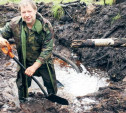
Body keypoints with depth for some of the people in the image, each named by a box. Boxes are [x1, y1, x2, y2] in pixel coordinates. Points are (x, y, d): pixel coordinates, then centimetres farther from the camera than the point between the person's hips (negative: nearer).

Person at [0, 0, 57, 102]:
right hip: (25, 62, 2)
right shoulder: (14, 24, -16)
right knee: (22, 85, 17)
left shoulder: (46, 26, -24)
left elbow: (47, 49, -25)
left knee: (51, 84, 16)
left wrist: (34, 66, -30)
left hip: (43, 62, -1)